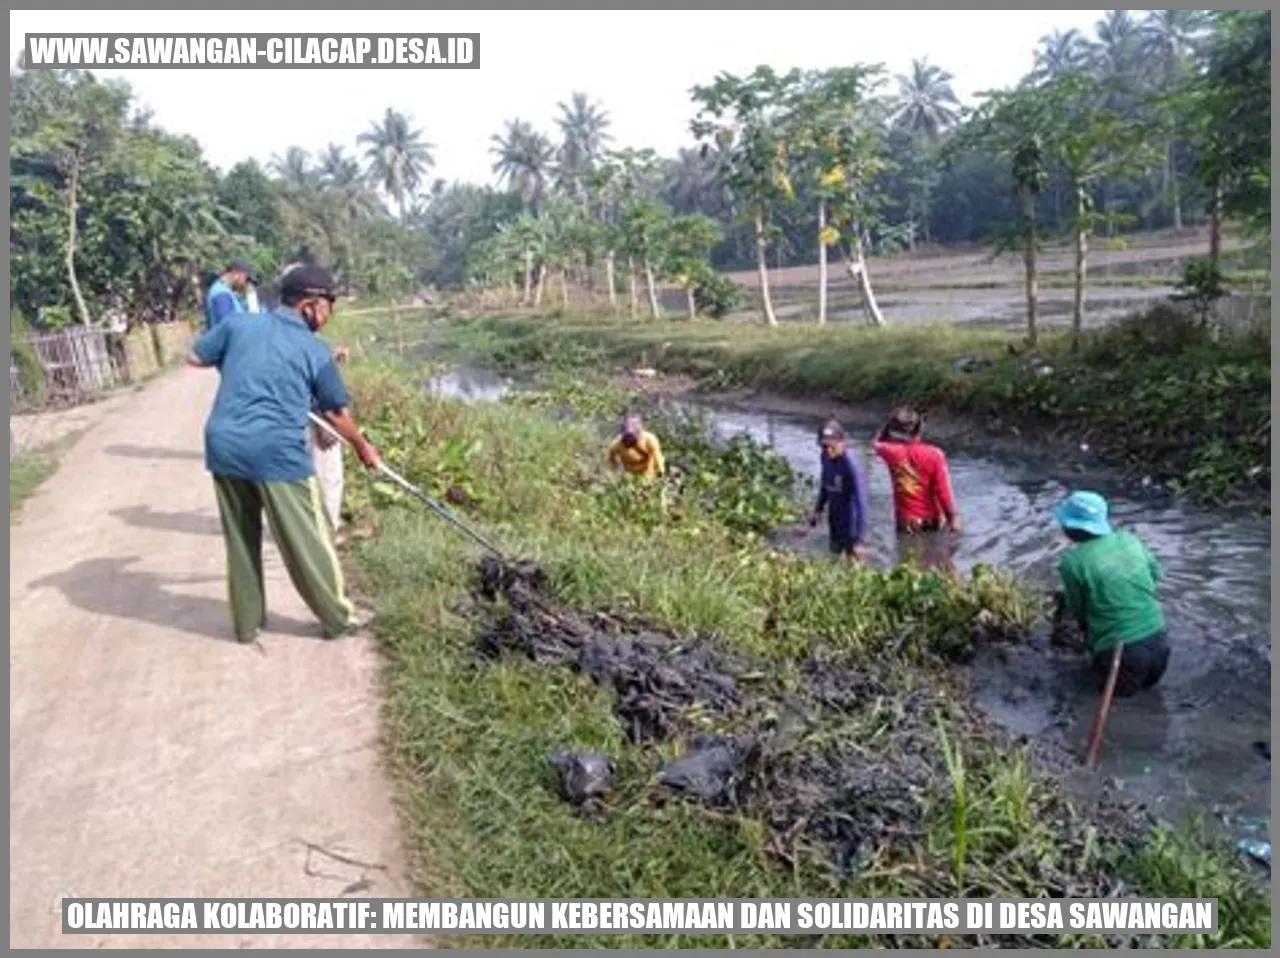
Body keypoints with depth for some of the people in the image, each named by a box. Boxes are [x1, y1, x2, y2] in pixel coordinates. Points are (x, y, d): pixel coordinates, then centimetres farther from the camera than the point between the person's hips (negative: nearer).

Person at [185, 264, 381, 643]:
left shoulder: (238, 326, 9)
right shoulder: (316, 350, 3)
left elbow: (193, 358, 16)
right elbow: (337, 413, 12)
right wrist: (363, 447, 28)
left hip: (224, 446, 4)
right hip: (277, 452, -4)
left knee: (240, 540, 17)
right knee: (306, 543, 7)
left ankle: (247, 622, 30)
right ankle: (339, 618, 21)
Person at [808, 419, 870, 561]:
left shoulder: (851, 464, -30)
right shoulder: (826, 457, -10)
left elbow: (861, 502, -30)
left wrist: (861, 540, -32)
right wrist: (818, 509, 20)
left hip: (850, 521, -7)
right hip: (834, 517, 7)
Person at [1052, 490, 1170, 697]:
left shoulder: (1072, 562, -13)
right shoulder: (1129, 540, 1)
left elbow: (1079, 614, -1)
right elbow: (1155, 572, 19)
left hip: (1118, 651, -5)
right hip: (1158, 642, 6)